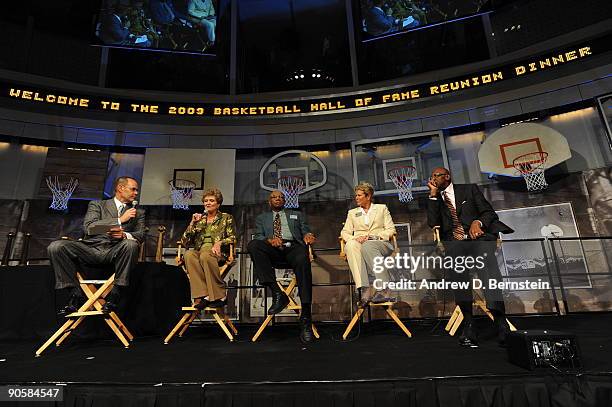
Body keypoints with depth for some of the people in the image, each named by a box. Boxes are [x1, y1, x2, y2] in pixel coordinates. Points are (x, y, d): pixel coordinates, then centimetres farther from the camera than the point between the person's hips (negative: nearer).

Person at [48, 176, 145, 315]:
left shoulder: (138, 212, 20)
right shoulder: (97, 205, 16)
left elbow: (141, 236, 7)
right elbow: (89, 227, -2)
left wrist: (124, 235, -15)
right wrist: (119, 220, -8)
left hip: (114, 252, -1)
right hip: (91, 249, 1)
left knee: (131, 245, -34)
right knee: (55, 246, -21)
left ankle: (115, 293, -22)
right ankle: (76, 293, -10)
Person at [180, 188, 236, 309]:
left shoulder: (226, 218, 16)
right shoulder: (199, 219, 24)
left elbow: (232, 238, 4)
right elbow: (185, 242, 15)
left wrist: (220, 242, -15)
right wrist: (192, 224, 4)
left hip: (219, 253, -3)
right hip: (199, 251, 3)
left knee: (205, 255, -38)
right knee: (189, 254, -33)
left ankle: (219, 296, -29)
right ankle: (201, 295, -36)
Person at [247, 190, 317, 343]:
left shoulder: (297, 215, 32)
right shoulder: (261, 218, 30)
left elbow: (306, 231, 21)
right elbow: (258, 237, 15)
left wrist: (308, 236, -6)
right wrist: (270, 240, -9)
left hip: (294, 246, -1)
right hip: (272, 250, 1)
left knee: (303, 260, -37)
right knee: (253, 245, -32)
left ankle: (305, 318, -37)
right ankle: (277, 293, -33)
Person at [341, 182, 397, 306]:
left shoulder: (382, 208, 20)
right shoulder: (352, 213, 26)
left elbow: (391, 230, 10)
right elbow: (345, 232, 15)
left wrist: (373, 236, -7)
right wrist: (355, 238, -8)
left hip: (381, 244, -1)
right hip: (359, 244, 2)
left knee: (368, 247, -39)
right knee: (351, 245, -36)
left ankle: (382, 290, -41)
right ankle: (365, 290, -44)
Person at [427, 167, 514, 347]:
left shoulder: (469, 189, 17)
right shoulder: (435, 199, 21)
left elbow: (489, 212, 11)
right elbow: (433, 223, 4)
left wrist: (478, 222, -11)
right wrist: (433, 194, 3)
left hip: (477, 236, -1)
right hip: (453, 242, 1)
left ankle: (502, 326, -24)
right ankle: (469, 327, -22)